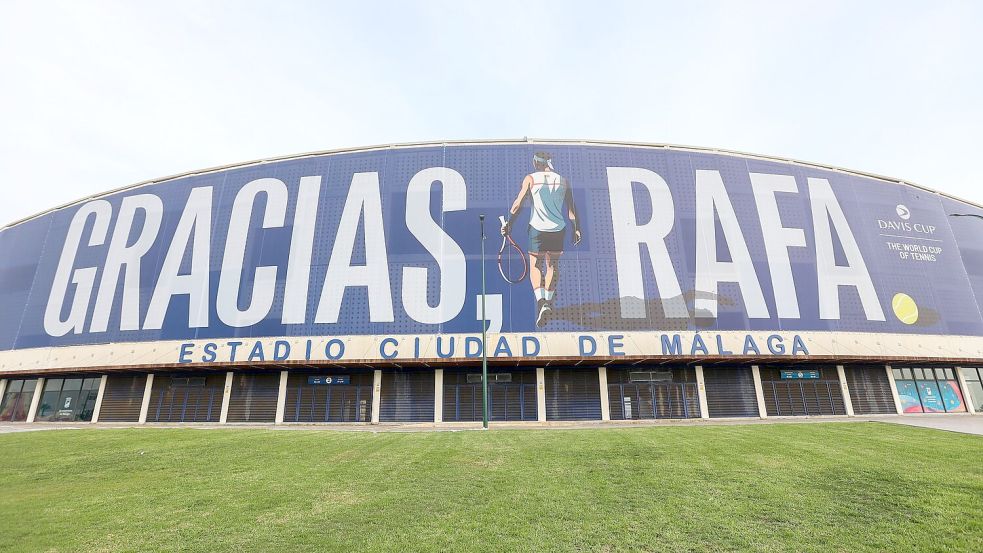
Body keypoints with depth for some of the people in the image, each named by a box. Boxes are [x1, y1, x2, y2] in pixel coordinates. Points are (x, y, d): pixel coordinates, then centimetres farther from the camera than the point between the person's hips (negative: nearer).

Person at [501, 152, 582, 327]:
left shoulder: (531, 178, 2)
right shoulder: (563, 180, 9)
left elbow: (518, 203, -4)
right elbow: (571, 208, 7)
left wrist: (508, 222, 2)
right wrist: (576, 229, 13)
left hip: (537, 228, -3)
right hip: (558, 229, 3)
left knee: (535, 266, 5)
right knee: (553, 264, 18)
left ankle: (541, 301, -15)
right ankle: (548, 301, 24)